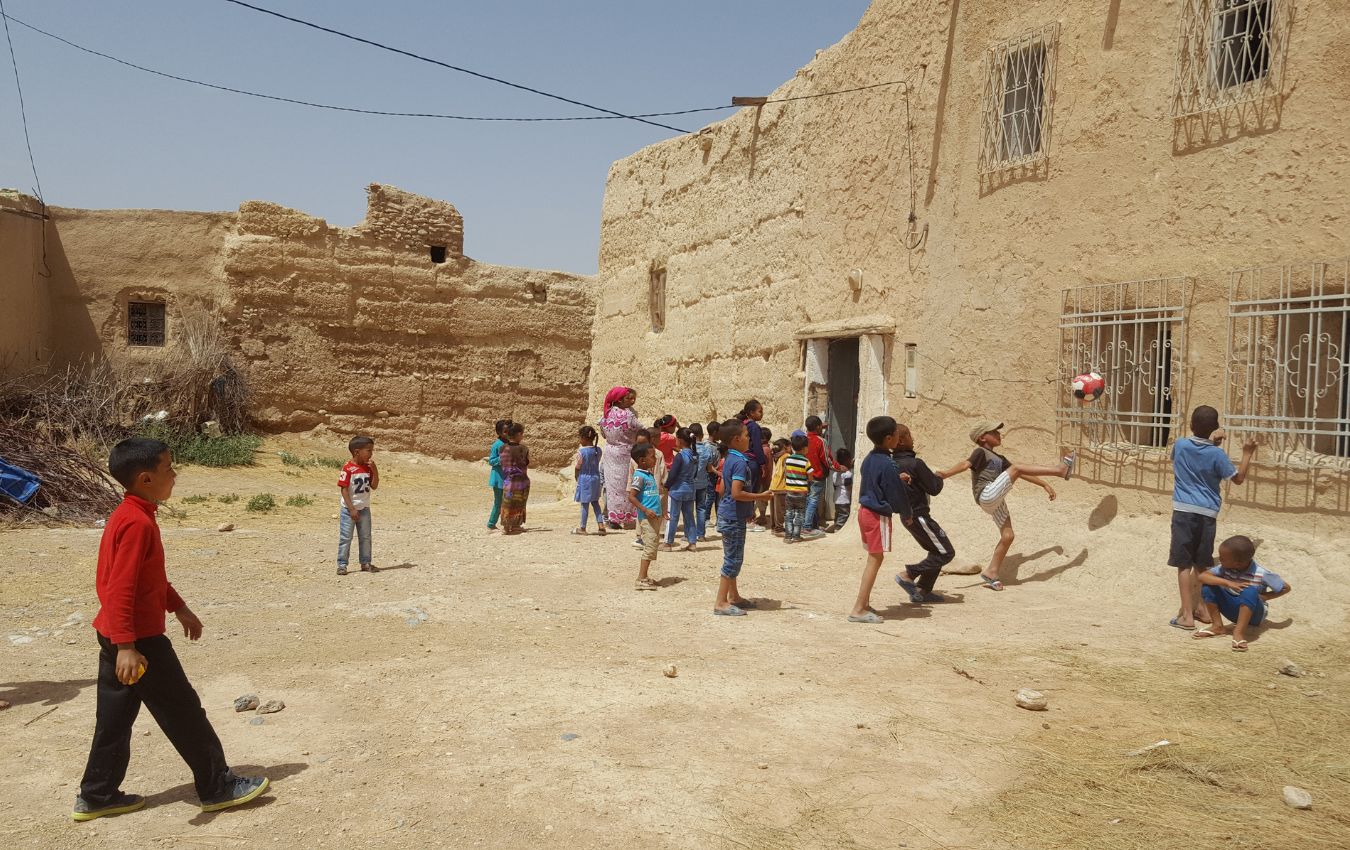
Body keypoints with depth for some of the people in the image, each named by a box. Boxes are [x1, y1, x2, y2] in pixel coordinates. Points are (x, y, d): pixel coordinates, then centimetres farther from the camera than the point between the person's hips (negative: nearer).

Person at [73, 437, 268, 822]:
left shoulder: (129, 516, 10)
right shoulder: (138, 523, -22)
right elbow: (121, 590, -26)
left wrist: (180, 608, 26)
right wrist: (127, 646, -28)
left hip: (116, 636, 10)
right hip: (139, 638, -10)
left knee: (115, 719, 17)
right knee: (184, 714, 0)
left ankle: (96, 796, 26)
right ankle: (218, 787, 10)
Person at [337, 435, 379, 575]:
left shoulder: (368, 468, 3)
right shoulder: (348, 468, -16)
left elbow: (374, 487, 1)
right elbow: (344, 489, -16)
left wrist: (375, 470, -12)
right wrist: (352, 509, -19)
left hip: (364, 508, 6)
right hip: (349, 509, -6)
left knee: (365, 537, 11)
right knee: (345, 537, -1)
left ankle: (365, 563, 20)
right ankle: (342, 565, 6)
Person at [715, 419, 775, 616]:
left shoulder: (729, 459, 10)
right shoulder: (741, 462, -20)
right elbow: (736, 493, -27)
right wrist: (760, 496, -17)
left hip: (729, 515, 10)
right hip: (734, 517, -10)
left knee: (733, 558, 19)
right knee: (733, 559, -4)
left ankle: (733, 596, 30)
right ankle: (721, 603, 1)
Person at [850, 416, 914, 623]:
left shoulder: (869, 459, 6)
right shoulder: (887, 465, -21)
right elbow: (897, 494, -14)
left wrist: (898, 478, 21)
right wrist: (907, 515, 2)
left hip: (864, 511, 9)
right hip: (879, 515, -9)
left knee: (873, 558, 17)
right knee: (875, 559, -4)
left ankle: (864, 603, 22)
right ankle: (858, 609, -5)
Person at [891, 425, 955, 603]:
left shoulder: (892, 463, 2)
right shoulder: (916, 463, -21)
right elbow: (934, 489, -13)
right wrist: (939, 478, 6)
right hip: (919, 516, -9)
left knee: (936, 551, 19)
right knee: (946, 553, 0)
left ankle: (922, 590, 16)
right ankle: (908, 574, -7)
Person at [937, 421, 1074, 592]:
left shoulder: (999, 459, 27)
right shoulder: (981, 452, 2)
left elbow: (1023, 474, 29)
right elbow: (965, 464, -16)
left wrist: (1044, 484, 25)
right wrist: (946, 474, -35)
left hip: (996, 502, 9)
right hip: (987, 496, -9)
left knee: (1007, 536, 2)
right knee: (1016, 468, -15)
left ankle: (991, 573, 8)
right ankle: (1060, 470, -12)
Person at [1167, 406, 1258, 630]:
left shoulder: (1180, 445, -1)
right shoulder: (1217, 454, -4)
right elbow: (1238, 478, 6)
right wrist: (1247, 454, 16)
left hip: (1183, 511, -1)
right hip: (1207, 513, 1)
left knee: (1184, 564, -2)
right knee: (1201, 564, 16)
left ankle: (1187, 615, -6)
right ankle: (1201, 607, 29)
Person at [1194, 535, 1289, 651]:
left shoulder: (1261, 574, -22)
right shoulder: (1225, 568, -13)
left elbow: (1286, 588, -9)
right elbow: (1202, 576, -24)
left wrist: (1263, 597, -17)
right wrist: (1227, 582, -34)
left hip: (1253, 613, -4)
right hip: (1234, 610, 4)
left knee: (1250, 592, -37)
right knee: (1208, 586, -19)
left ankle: (1239, 632, -31)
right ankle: (1217, 626, -9)